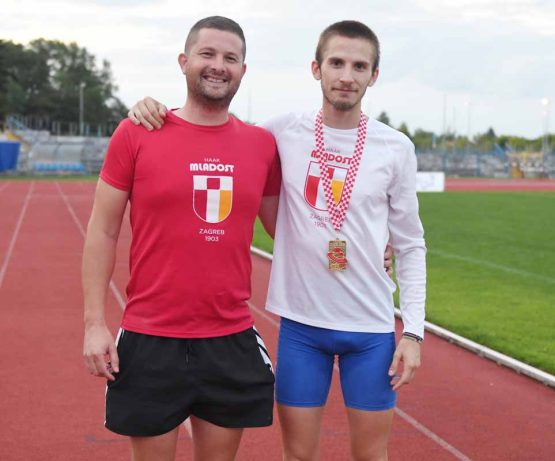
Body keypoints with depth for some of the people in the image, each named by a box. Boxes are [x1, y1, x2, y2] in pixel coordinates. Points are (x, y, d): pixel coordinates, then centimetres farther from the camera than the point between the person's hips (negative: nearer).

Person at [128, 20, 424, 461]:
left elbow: (410, 245, 3)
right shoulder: (285, 132, -2)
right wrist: (156, 110, -9)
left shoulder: (396, 147, -3)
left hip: (372, 328, 0)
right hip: (300, 323, 0)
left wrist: (413, 329, -4)